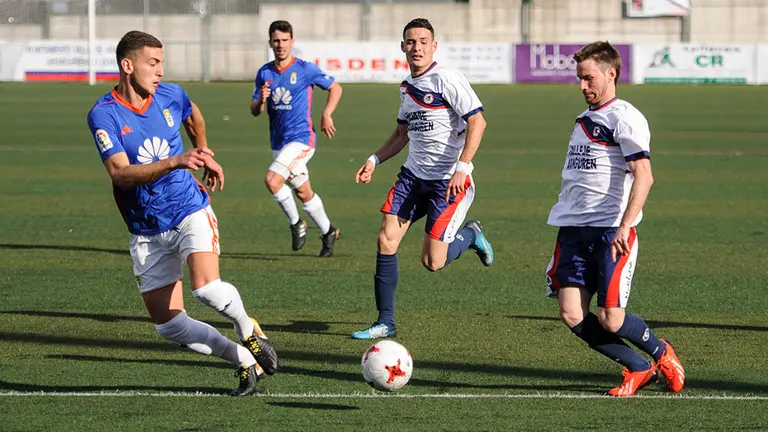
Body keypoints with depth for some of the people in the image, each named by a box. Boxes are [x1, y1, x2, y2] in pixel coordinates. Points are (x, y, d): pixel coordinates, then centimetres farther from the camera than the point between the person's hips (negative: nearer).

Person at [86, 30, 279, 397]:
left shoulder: (171, 96, -1)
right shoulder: (103, 115, -13)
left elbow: (194, 118, 26)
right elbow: (120, 173, -27)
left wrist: (204, 158, 25)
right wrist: (175, 162, -38)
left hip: (190, 211, 0)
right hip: (146, 233, 0)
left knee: (207, 287, -27)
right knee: (168, 326, -4)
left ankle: (248, 330, 4)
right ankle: (246, 361, 12)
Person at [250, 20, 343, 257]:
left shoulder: (305, 69, -8)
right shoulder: (264, 73, 5)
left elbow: (335, 88, 4)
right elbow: (255, 111, 8)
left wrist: (326, 115, -7)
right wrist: (261, 100, -14)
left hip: (301, 138, -6)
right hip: (278, 141, 6)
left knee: (272, 180, -23)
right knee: (304, 193, 14)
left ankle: (296, 223, -3)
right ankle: (328, 232, 32)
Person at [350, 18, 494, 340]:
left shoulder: (446, 79, -14)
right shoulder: (407, 88, 12)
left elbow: (477, 121, -19)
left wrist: (462, 167, -26)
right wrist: (375, 159, 11)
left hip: (449, 181, -7)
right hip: (413, 175, 7)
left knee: (432, 262, -7)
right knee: (386, 241, -6)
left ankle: (470, 235, 26)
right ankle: (385, 323, 3)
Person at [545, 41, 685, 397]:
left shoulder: (624, 118, -8)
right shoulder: (585, 119, 19)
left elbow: (643, 176, -17)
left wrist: (625, 226, -27)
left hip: (611, 231, -8)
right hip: (573, 230, 8)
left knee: (610, 320, -10)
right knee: (572, 316, -4)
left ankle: (661, 353, 20)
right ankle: (639, 369, 12)